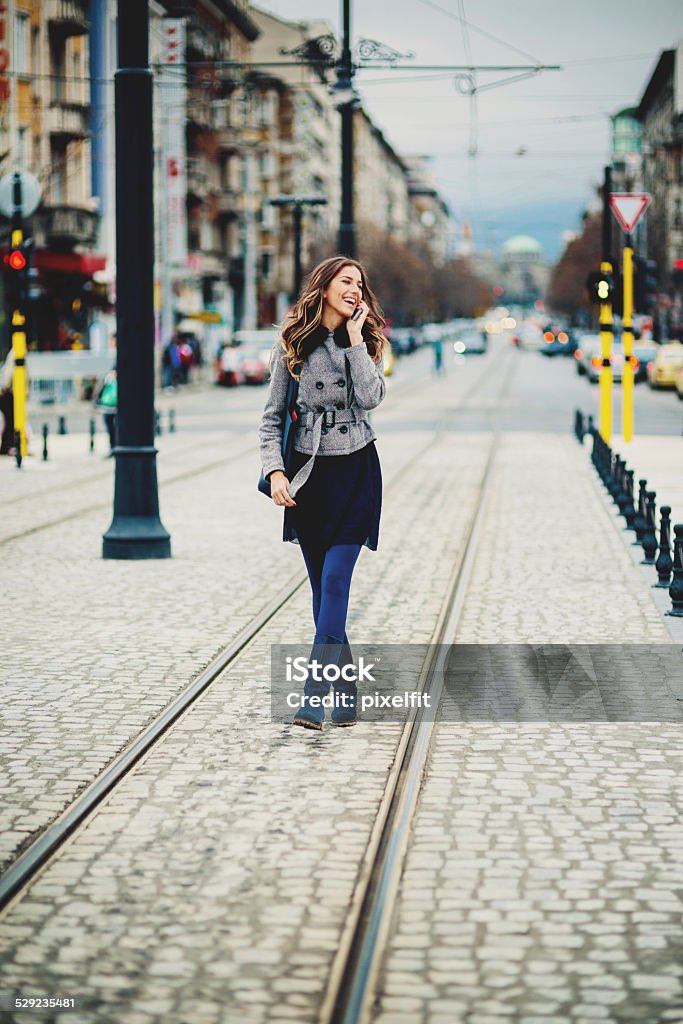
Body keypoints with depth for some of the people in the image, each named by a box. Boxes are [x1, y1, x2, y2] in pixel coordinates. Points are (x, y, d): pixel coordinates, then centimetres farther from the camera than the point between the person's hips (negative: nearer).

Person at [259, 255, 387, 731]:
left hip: (355, 471, -2)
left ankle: (314, 699, -16)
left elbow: (370, 397, -14)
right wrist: (275, 470, -7)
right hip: (307, 475, 2)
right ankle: (347, 694, 16)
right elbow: (273, 416, 5)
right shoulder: (293, 345, 3)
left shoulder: (367, 342, 4)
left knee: (334, 582, -12)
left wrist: (355, 338, -11)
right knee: (322, 587, 5)